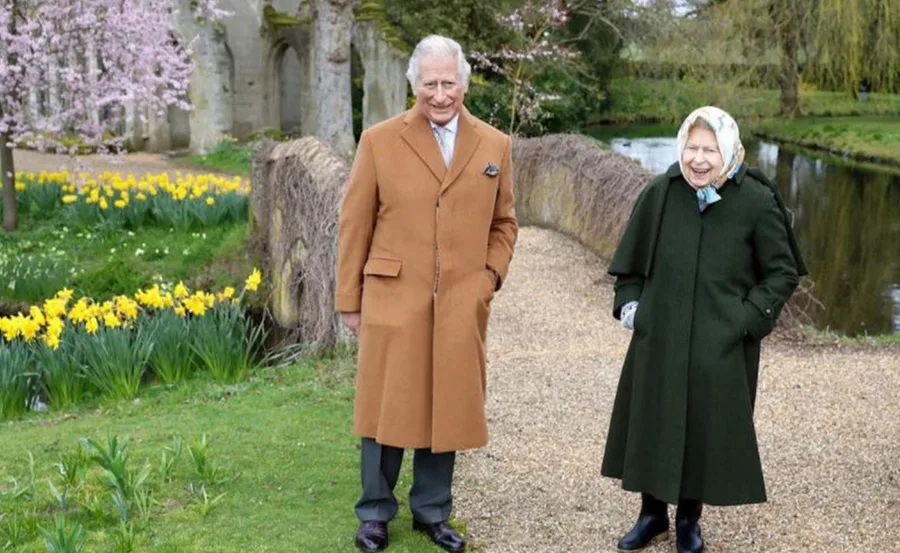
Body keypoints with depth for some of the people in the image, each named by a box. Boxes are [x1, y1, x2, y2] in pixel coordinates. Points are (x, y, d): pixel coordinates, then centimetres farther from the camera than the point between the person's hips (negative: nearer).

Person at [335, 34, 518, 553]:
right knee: (388, 408, 6)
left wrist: (490, 278, 1)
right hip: (394, 300, -2)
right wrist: (350, 300, 1)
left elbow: (504, 223, 15)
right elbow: (355, 226, 2)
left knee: (448, 408, 10)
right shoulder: (380, 141, -1)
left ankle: (432, 511, 26)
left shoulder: (495, 145, 6)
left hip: (462, 306, 2)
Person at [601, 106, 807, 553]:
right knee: (652, 423, 11)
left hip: (721, 346, -2)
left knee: (707, 427, 9)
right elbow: (630, 259, 10)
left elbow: (783, 273, -2)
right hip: (659, 337, 2)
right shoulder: (660, 195, -5)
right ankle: (653, 514, 31)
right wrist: (628, 302, -1)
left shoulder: (757, 202, -12)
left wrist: (748, 318, -11)